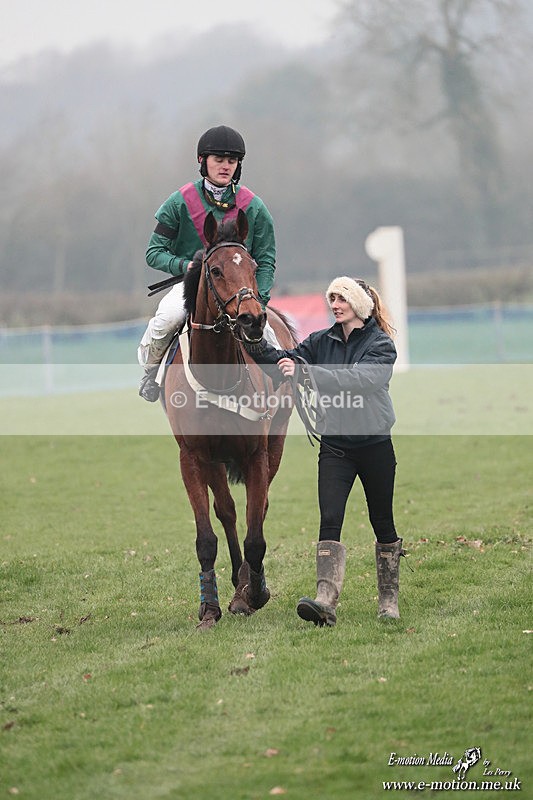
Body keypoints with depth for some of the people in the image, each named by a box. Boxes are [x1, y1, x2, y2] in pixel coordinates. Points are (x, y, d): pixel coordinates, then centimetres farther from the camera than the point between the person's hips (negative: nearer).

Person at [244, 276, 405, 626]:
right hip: (335, 446, 3)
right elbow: (284, 362, -3)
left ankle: (389, 600, 24)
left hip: (375, 445, -3)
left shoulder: (381, 345, -8)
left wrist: (303, 371, -34)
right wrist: (254, 341, -21)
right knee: (330, 521, -13)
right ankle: (326, 601, -24)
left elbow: (356, 379, -26)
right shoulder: (322, 341, 6)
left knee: (382, 521, 9)